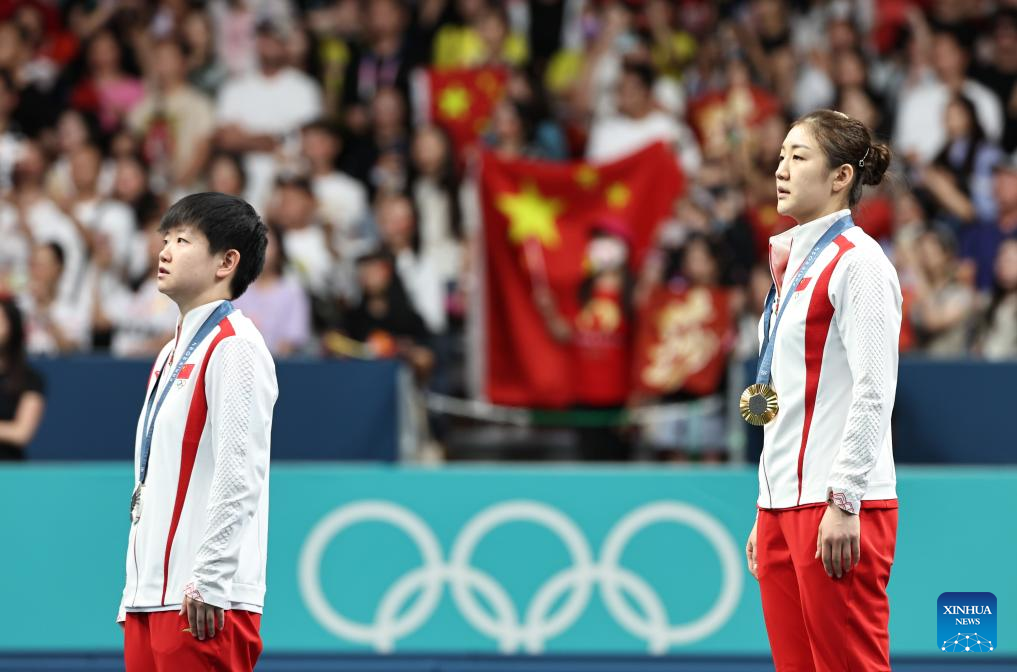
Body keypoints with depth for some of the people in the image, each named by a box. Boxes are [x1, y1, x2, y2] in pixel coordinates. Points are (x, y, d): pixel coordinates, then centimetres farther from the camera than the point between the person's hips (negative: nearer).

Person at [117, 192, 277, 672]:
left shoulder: (234, 347, -8)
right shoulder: (172, 353, 21)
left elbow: (240, 476, -16)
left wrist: (208, 582, -20)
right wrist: (136, 590, 19)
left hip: (203, 600, -9)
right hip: (152, 595, 9)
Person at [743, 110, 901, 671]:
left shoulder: (858, 262, -8)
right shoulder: (794, 261, 18)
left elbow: (873, 395, -15)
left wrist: (843, 504, -19)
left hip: (838, 506, -9)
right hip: (784, 501, 9)